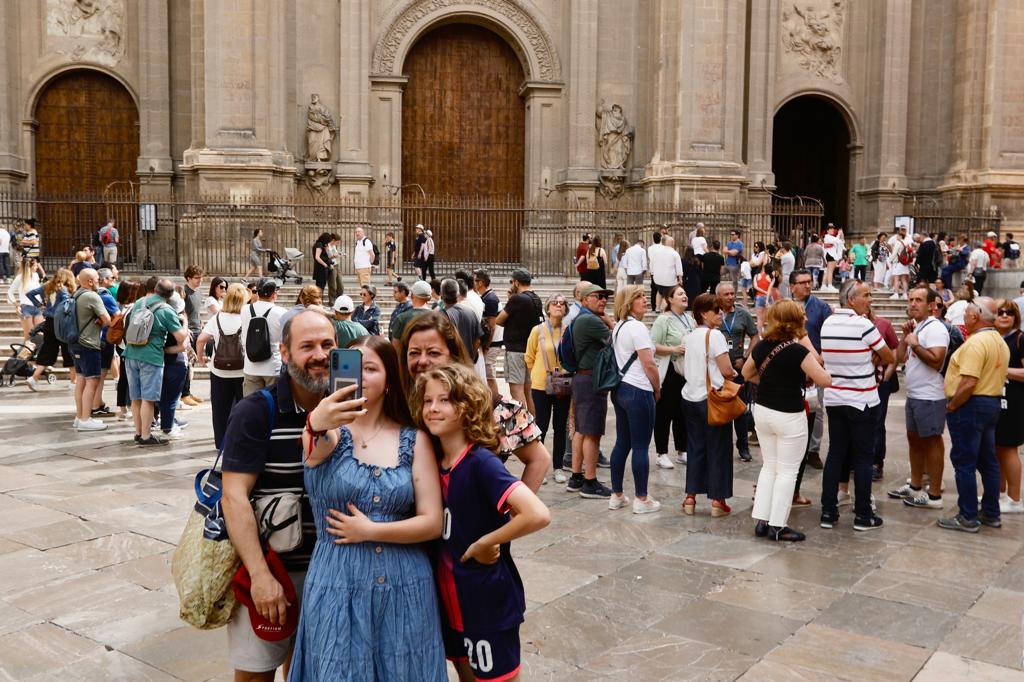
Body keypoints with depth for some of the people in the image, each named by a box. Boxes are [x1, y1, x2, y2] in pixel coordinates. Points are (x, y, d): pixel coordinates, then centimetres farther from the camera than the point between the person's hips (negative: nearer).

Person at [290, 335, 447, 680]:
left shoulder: (415, 439, 1)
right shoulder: (326, 431, -4)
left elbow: (433, 523, -3)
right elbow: (318, 447, -30)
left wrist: (369, 530, -13)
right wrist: (318, 427, -52)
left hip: (405, 590, 2)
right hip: (337, 589, -2)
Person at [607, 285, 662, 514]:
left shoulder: (618, 327, 14)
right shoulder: (637, 327, -14)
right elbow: (649, 364, -17)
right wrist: (657, 389, -2)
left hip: (619, 389, 9)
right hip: (638, 392, -9)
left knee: (622, 443, 13)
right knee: (641, 446, -2)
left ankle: (617, 495, 18)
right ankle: (641, 500, 4)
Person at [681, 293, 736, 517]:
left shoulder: (690, 336, 10)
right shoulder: (714, 335, -13)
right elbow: (727, 371, -16)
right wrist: (734, 373, 5)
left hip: (690, 397, 7)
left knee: (695, 448, 12)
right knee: (718, 449, 3)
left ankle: (690, 497, 14)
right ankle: (717, 500, 7)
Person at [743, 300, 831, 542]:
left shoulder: (761, 346, 1)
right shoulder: (798, 351, -18)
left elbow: (746, 373, 18)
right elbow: (825, 381, -14)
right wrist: (811, 352, -4)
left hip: (762, 411, 6)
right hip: (788, 417, -6)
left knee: (769, 466, 18)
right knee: (787, 471, 5)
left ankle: (762, 521, 19)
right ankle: (778, 526, 9)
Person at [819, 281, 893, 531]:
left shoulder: (827, 324, 4)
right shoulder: (864, 325, -14)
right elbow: (888, 357, -3)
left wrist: (866, 358, 10)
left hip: (834, 399, 5)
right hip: (862, 400, -5)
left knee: (835, 454, 10)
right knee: (863, 457, 3)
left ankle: (828, 512, 11)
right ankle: (863, 515, 8)